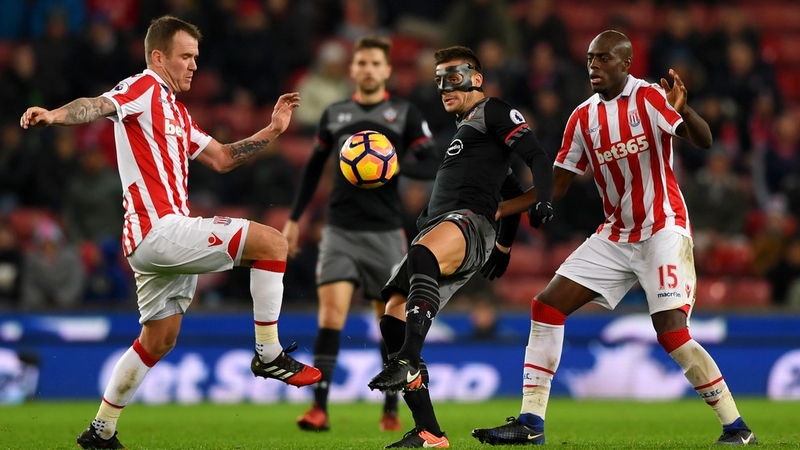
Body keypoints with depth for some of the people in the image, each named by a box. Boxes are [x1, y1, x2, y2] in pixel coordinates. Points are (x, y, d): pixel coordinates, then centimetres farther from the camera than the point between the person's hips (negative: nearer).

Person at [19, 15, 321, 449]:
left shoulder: (177, 113, 25)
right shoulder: (144, 88, -5)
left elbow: (221, 158, 26)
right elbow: (97, 105, -23)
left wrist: (272, 129, 17)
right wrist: (54, 115, -44)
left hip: (161, 236, 10)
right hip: (160, 229, -10)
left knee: (158, 340, 17)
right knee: (271, 242, -15)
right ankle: (269, 354, -9)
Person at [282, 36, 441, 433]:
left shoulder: (405, 114, 3)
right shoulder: (334, 115, 11)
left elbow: (431, 166, -3)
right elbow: (313, 167, 21)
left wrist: (393, 165, -20)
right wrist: (294, 218, 19)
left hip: (385, 232, -1)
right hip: (340, 231, 1)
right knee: (331, 311, -14)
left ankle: (391, 410, 16)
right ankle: (319, 407, -16)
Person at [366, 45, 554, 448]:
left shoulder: (493, 113, 8)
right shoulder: (465, 129, 35)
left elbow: (537, 157, -5)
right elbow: (510, 189, 42)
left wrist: (542, 202, -22)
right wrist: (504, 246, 43)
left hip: (469, 222, -10)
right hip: (436, 227, 10)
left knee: (423, 255, -42)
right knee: (394, 318, -6)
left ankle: (407, 362, -57)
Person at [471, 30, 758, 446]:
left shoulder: (649, 98, -10)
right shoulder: (582, 118, 6)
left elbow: (703, 141, -22)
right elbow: (556, 185, 11)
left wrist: (682, 110, -43)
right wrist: (496, 210, 3)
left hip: (663, 232, -6)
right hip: (615, 236, 6)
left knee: (671, 332, -18)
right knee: (547, 306, -4)